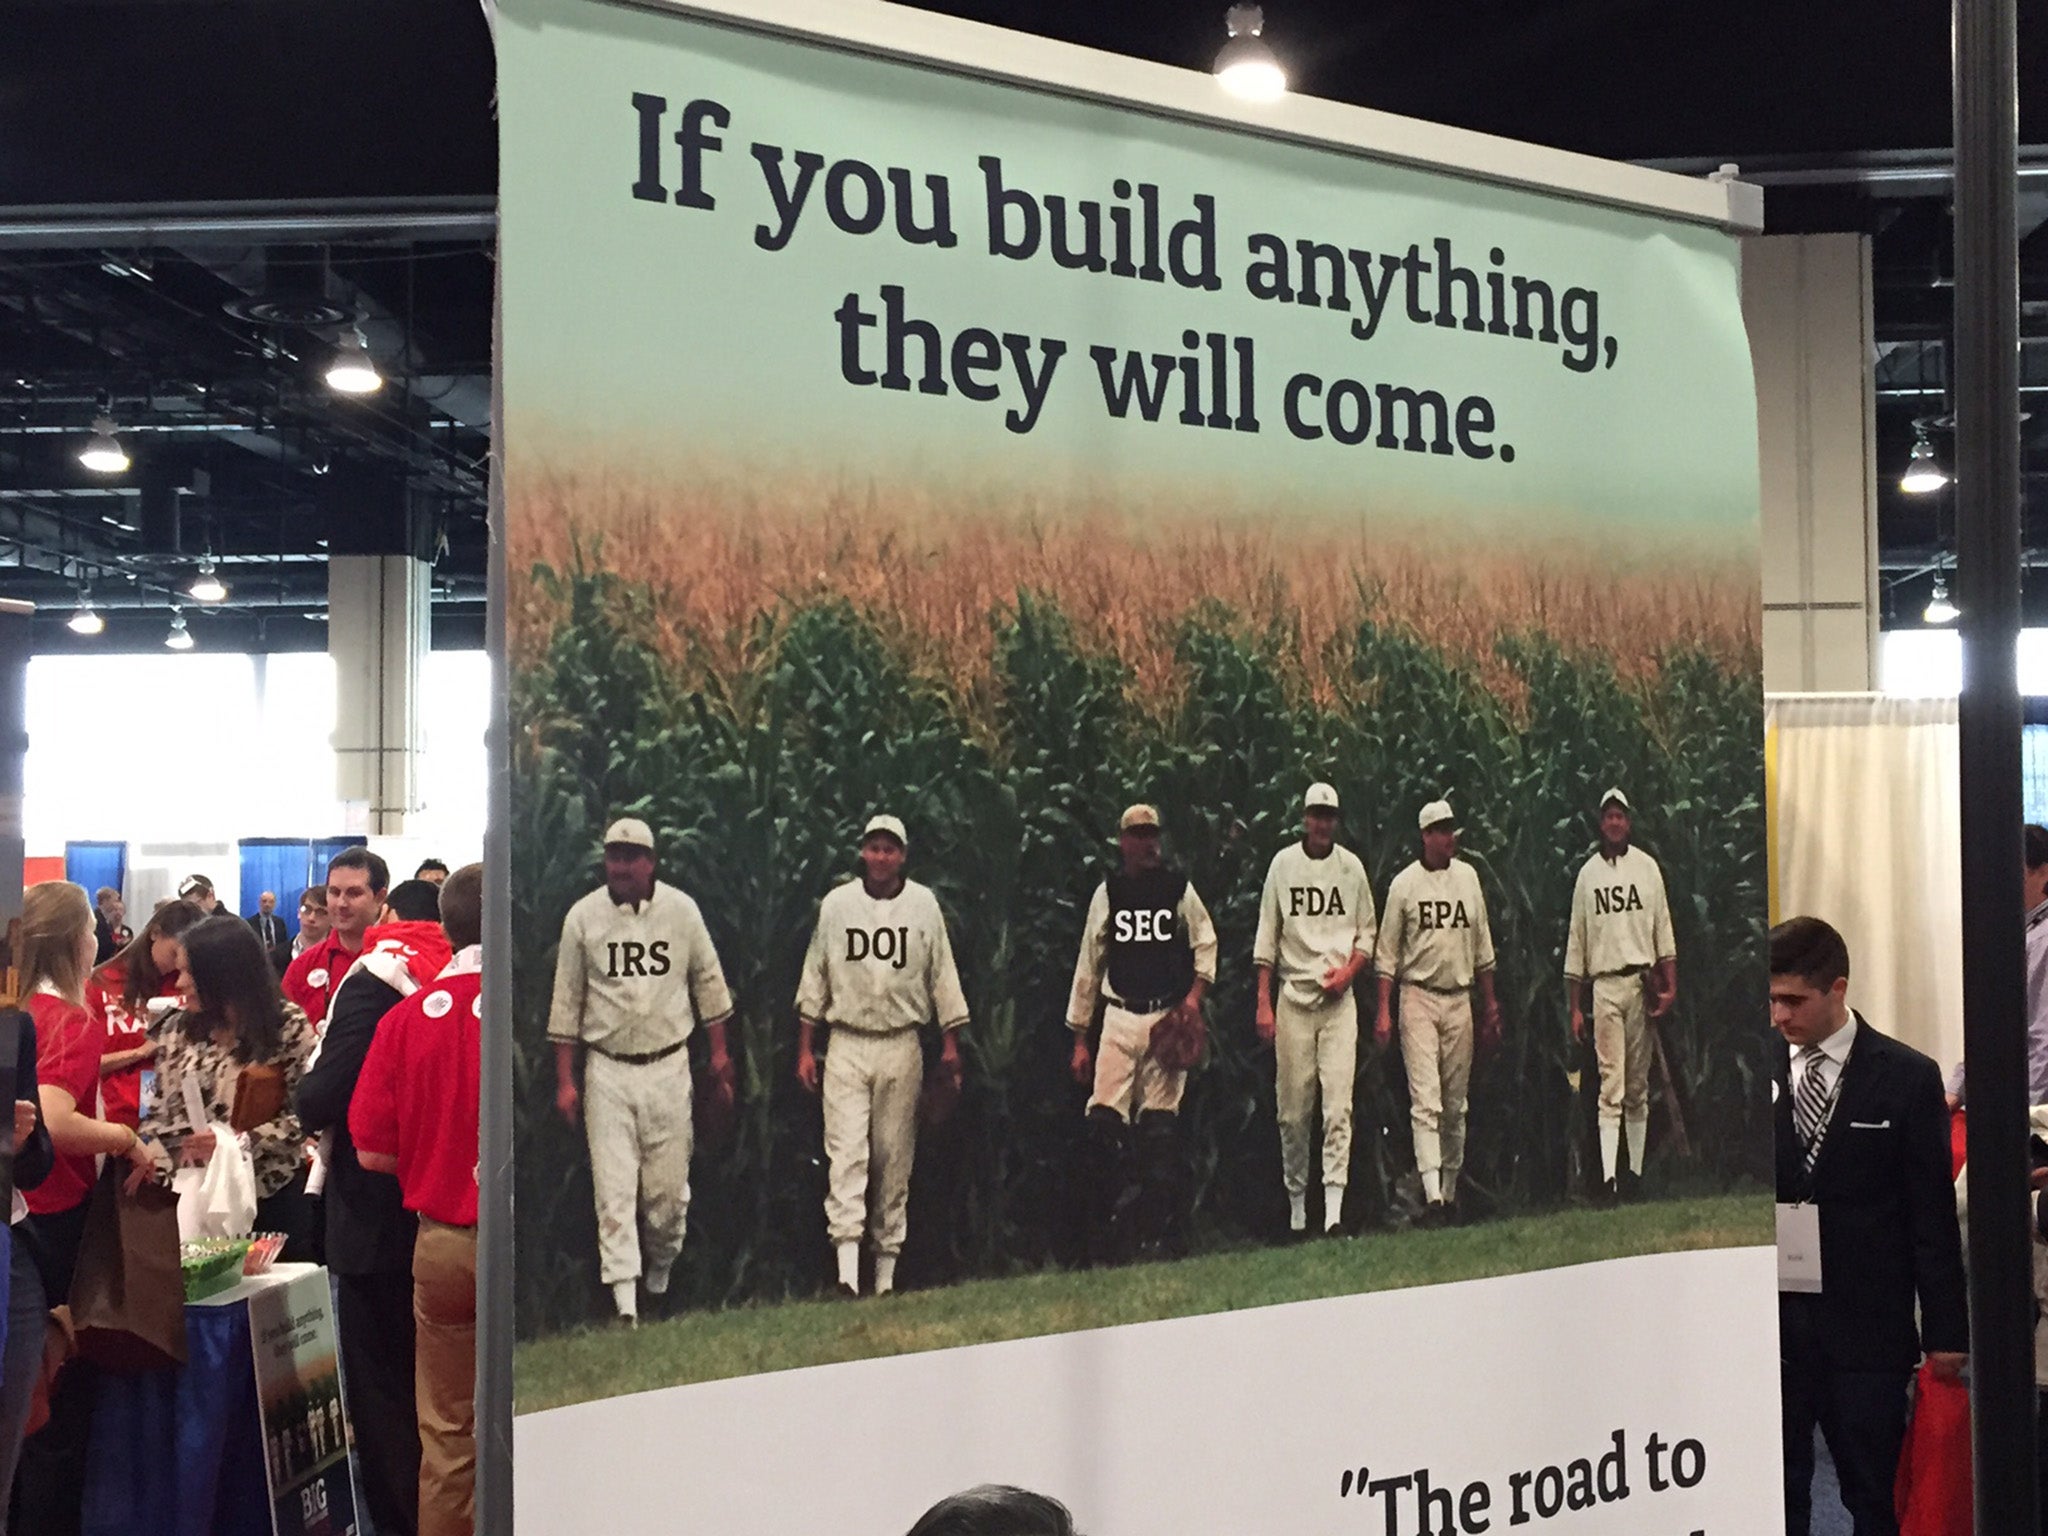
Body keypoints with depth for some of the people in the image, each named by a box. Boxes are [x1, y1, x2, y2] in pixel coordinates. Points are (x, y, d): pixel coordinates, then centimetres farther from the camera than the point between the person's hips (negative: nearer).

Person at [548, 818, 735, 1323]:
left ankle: (661, 1268, 31)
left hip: (668, 1067, 1)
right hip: (607, 1070, -1)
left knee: (669, 1185, 4)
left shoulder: (681, 909, -1)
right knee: (613, 1187, -5)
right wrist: (565, 1080, 1)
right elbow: (567, 1002, 2)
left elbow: (708, 982, 10)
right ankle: (625, 1304, -4)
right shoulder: (583, 916, -3)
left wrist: (719, 1053, 12)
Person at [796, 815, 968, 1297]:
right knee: (847, 1152, -11)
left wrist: (951, 1044, 1)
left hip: (902, 1046, 1)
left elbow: (942, 976, 6)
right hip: (847, 1045, 0)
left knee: (895, 1157, 5)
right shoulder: (836, 904, 3)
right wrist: (805, 1049, 6)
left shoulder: (923, 904, 3)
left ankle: (886, 1270, 12)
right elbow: (814, 979, 8)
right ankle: (847, 1269, -17)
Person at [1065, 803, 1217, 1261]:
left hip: (1169, 1018, 0)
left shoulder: (1178, 889, 5)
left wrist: (1195, 993, -5)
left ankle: (1155, 1231, 7)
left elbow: (1206, 943, 13)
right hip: (1119, 1018, 0)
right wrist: (1080, 1040, 6)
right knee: (1104, 1119, -10)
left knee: (1161, 1123, 0)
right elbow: (1088, 965, 8)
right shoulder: (1108, 893, 6)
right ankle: (1102, 1232, -3)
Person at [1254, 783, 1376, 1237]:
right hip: (1293, 996, 0)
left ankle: (1334, 1211, -13)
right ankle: (1296, 1209, 15)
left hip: (1339, 999, 0)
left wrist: (1349, 971, -6)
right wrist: (1263, 1003, -1)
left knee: (1338, 1104, -10)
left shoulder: (1352, 866, 7)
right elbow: (1267, 936, 5)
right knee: (1293, 1109, 4)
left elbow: (1368, 932, 13)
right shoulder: (1283, 864, 4)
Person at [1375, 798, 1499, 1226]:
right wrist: (1383, 1011, -8)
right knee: (1426, 1099, -11)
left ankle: (1450, 1190, 20)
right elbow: (1387, 953, -1)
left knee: (1456, 1104, 9)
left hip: (1459, 1000, 4)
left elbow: (1482, 946, 15)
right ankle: (1432, 1195, -16)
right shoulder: (1404, 883, -2)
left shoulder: (1468, 877, 9)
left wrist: (1491, 1003, 14)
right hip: (1418, 998, -4)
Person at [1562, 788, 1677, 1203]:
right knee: (1610, 1084, -6)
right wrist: (1575, 1006, 5)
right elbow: (1575, 942, 8)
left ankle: (1636, 1170, 13)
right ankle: (1608, 1176, -12)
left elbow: (1663, 930, 5)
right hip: (1604, 985, -1)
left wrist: (1670, 986, -5)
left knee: (1639, 1084, 6)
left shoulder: (1647, 867, 7)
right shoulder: (1587, 874, 7)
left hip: (1642, 983, 1)